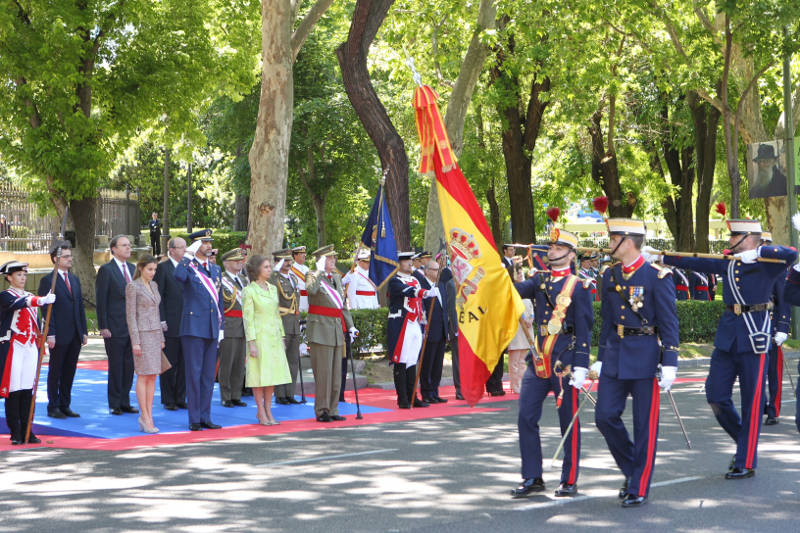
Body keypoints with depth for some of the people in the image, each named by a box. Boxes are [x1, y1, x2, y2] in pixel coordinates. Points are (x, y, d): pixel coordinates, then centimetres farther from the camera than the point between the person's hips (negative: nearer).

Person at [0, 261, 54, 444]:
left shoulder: (30, 296, 18)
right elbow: (18, 304, -25)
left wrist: (39, 344, 17)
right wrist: (43, 300, -39)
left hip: (31, 348, 6)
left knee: (28, 390, 4)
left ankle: (27, 432, 9)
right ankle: (16, 433, 0)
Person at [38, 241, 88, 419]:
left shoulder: (75, 279, 15)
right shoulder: (48, 280, -6)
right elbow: (46, 309, -11)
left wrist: (84, 331, 12)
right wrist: (50, 334, -17)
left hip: (75, 335, 6)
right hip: (59, 336, -6)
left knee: (69, 371, 10)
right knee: (55, 371, 2)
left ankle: (65, 405, 18)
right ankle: (53, 407, 9)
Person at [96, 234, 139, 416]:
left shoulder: (132, 269, 13)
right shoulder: (106, 270, -7)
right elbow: (101, 300, -9)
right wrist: (103, 327, -13)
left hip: (133, 326, 6)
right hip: (115, 328, -6)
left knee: (129, 365, 9)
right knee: (115, 366, 0)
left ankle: (125, 402, 18)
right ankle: (115, 404, 8)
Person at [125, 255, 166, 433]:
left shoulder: (153, 285, 14)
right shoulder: (133, 286, -8)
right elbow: (130, 315, -11)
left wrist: (161, 338, 16)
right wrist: (135, 341, -16)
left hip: (154, 334, 7)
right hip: (141, 333, -7)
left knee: (153, 376, 5)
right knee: (143, 376, -6)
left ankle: (148, 416, 7)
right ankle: (145, 417, -4)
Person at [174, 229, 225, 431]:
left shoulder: (216, 270, 15)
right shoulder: (189, 267, -4)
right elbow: (178, 276, -30)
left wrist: (221, 326, 15)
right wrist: (189, 256, -24)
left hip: (212, 330, 6)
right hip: (193, 329, -6)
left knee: (209, 375, 9)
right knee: (194, 374, -3)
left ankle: (205, 417, 16)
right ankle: (194, 420, 2)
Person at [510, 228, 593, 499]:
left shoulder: (579, 286, -4)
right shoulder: (540, 280, 12)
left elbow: (584, 328, -7)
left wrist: (581, 366, -13)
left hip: (565, 361, -5)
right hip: (538, 359, 5)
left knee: (569, 421, 3)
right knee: (526, 418, 3)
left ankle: (569, 480, 13)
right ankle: (532, 477, 12)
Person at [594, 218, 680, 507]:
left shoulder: (657, 277, -10)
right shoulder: (610, 275, 8)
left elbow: (669, 324, -9)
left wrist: (669, 364, -13)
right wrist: (601, 358, 15)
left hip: (645, 357, -6)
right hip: (615, 355, 6)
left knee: (645, 425, 1)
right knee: (605, 416, 1)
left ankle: (639, 488, 10)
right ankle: (632, 469, 22)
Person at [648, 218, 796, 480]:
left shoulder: (767, 264, -6)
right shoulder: (730, 263, 12)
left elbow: (791, 255, -24)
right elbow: (698, 263, 19)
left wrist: (756, 252, -22)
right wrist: (662, 257, 18)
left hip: (755, 336, -6)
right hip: (727, 335, 6)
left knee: (752, 402, 0)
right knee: (716, 395, 4)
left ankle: (746, 463, 7)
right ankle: (743, 440, 26)